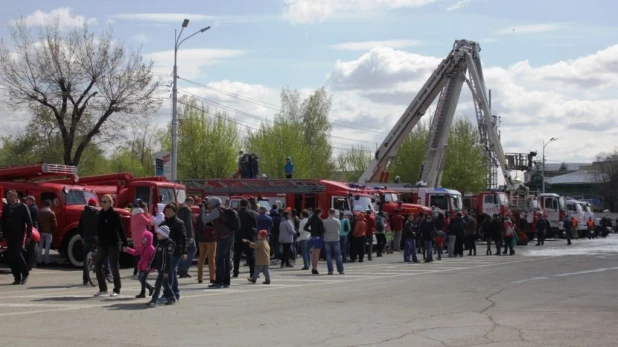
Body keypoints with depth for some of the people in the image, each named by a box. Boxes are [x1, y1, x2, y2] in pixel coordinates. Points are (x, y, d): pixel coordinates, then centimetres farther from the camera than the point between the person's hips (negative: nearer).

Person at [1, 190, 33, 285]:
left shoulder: (23, 207, -4)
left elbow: (29, 222, -4)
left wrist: (29, 236, -8)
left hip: (19, 234, -4)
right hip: (9, 235, 4)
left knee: (17, 254, -16)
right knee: (11, 256, 1)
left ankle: (25, 274, 2)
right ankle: (17, 278, 8)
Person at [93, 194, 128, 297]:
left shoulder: (115, 214, -7)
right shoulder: (100, 214, 7)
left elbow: (120, 229, -8)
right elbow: (98, 228, 11)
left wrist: (125, 243, -11)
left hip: (114, 244, -6)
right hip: (102, 244, 6)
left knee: (114, 267, -1)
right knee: (97, 265, 2)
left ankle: (116, 290, 9)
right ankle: (102, 288, 14)